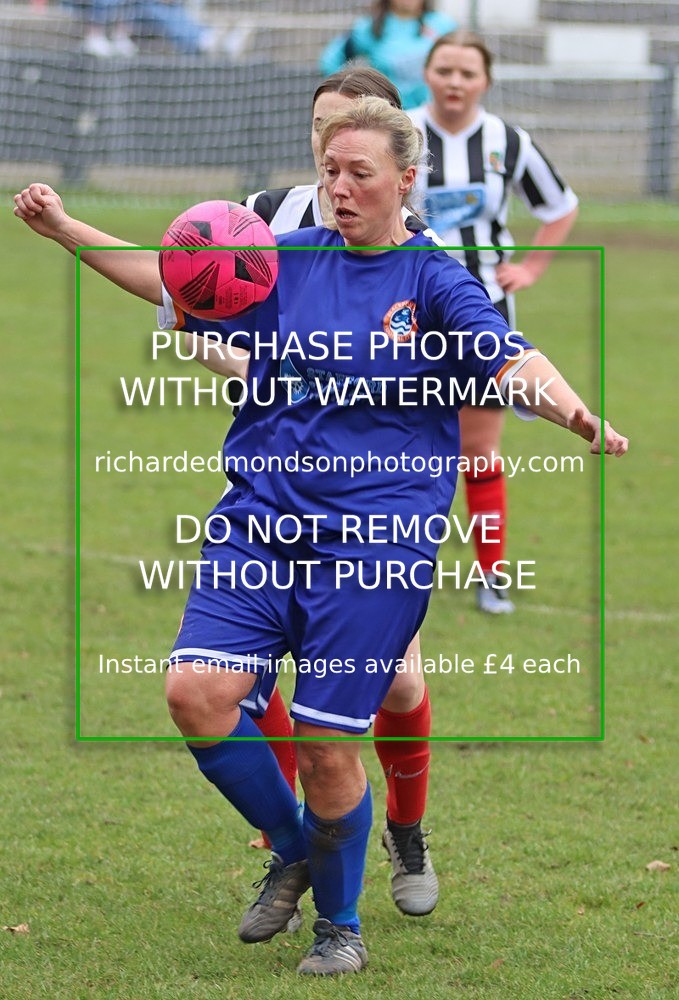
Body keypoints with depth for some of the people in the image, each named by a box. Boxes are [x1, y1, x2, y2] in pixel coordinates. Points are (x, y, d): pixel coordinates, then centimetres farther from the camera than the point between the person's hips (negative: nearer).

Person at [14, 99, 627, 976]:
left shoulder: (436, 282, -2)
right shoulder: (289, 260, 10)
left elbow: (513, 362, -16)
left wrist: (576, 416, -37)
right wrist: (65, 230, 10)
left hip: (374, 545, -4)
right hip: (261, 520, 4)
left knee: (325, 742, -5)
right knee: (196, 690, -14)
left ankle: (339, 924, 20)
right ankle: (291, 850, 12)